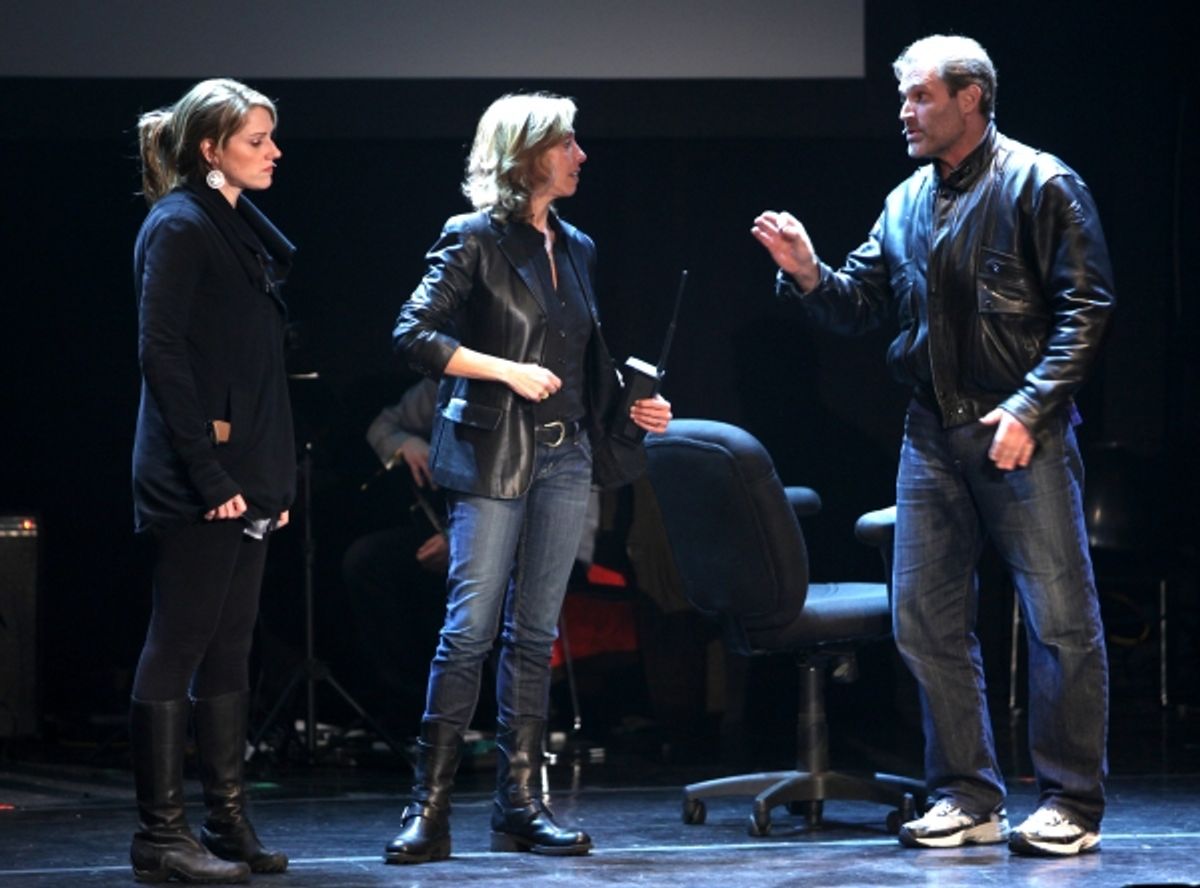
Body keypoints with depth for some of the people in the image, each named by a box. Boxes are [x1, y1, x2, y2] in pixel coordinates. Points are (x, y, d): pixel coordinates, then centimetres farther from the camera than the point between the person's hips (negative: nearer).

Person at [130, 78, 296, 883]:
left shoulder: (246, 231, 16)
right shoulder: (179, 228, -11)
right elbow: (162, 355, -17)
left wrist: (275, 476, 14)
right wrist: (207, 475, -20)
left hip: (244, 477, 9)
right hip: (198, 480, -9)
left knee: (230, 651, 11)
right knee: (179, 648, -4)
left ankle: (228, 822, 17)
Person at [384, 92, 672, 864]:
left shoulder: (577, 248, 14)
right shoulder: (475, 240, -5)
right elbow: (414, 335, -11)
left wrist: (631, 404, 6)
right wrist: (507, 371, -16)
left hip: (566, 455, 6)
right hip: (494, 454, -6)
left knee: (535, 633, 7)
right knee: (471, 630, -8)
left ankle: (521, 806, 10)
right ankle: (430, 810, -4)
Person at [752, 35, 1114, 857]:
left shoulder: (1040, 186, -5)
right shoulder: (907, 203, 13)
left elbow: (1086, 309, -10)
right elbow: (860, 305, 14)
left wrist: (1029, 409, -17)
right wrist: (809, 275, -6)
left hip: (1022, 433, -7)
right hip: (934, 434, 7)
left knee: (1061, 618, -4)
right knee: (927, 618, 6)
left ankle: (1072, 804, 2)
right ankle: (969, 797, 14)